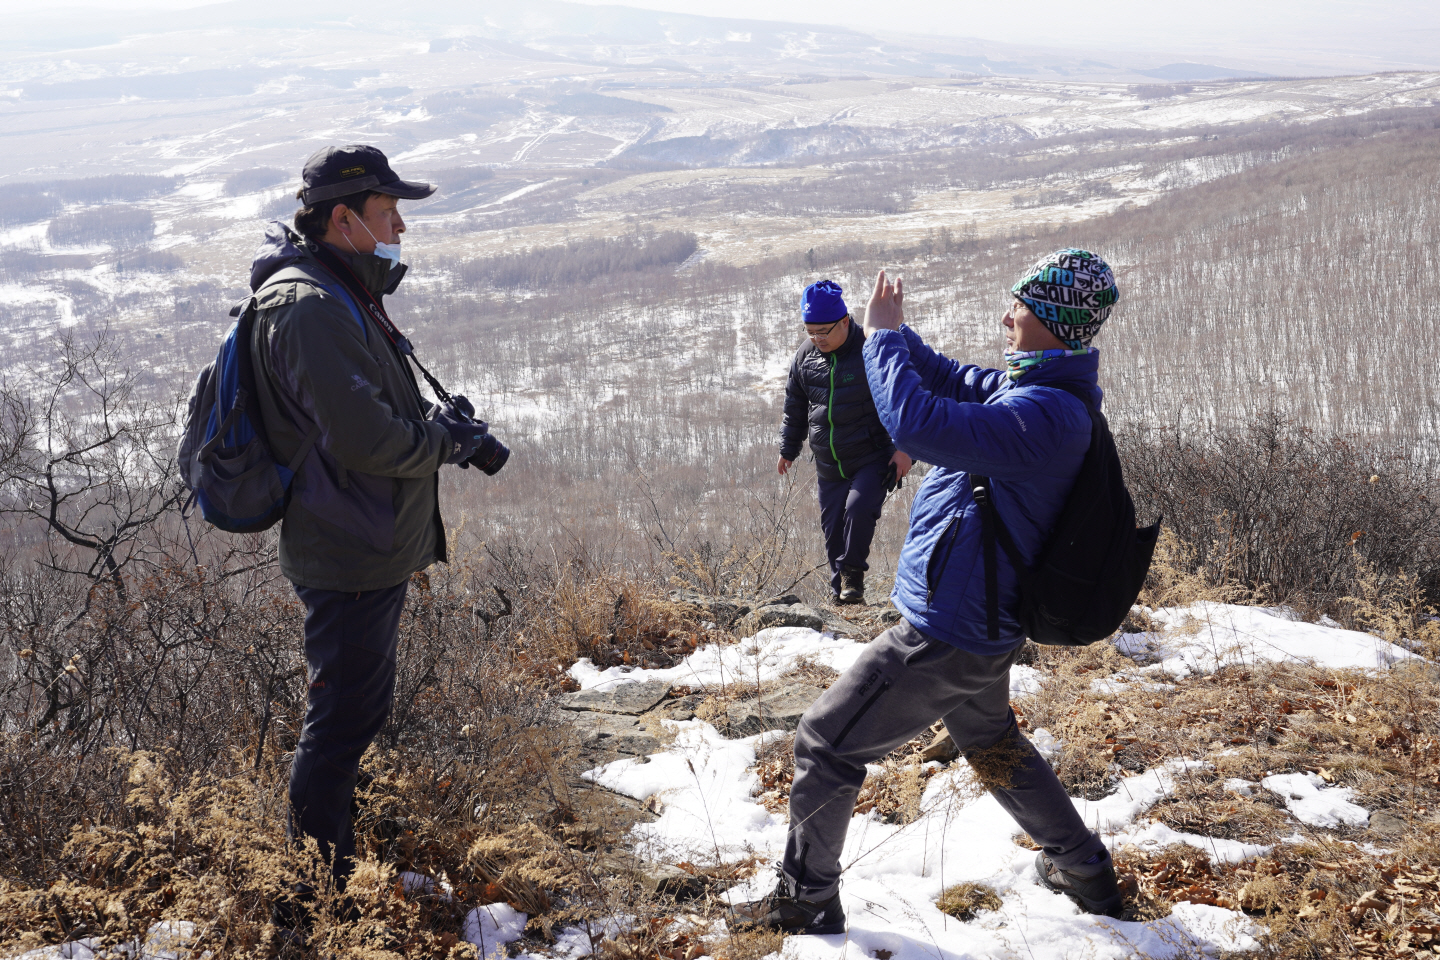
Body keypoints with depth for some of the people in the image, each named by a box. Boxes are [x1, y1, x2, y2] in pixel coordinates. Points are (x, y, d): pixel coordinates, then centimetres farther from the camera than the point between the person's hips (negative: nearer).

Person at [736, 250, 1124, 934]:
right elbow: (952, 382, 15)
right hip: (984, 628, 10)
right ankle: (1084, 871, 44)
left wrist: (882, 336, -22)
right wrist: (895, 332, -1)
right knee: (992, 745, 32)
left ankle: (806, 900, 19)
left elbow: (918, 423, -37)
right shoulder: (1038, 390, 4)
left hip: (943, 639, -10)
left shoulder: (1042, 415, -28)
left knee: (824, 747, 4)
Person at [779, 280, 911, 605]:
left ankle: (853, 573, -4)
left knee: (859, 509, -24)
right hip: (829, 465, 5)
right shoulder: (806, 354, 4)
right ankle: (840, 590, 21)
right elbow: (795, 406, 19)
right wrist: (788, 448, 24)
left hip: (873, 457, -5)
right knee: (832, 526, 6)